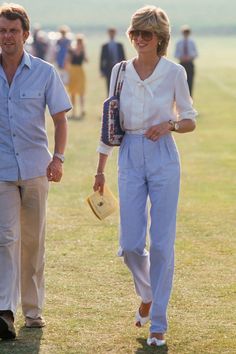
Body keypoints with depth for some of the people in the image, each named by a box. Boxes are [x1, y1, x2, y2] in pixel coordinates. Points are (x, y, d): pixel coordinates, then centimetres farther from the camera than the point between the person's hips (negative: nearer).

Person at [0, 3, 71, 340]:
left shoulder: (44, 72, 0)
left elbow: (60, 118, 4)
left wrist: (58, 158, -7)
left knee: (33, 240, 9)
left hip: (35, 166, 1)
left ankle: (33, 308, 21)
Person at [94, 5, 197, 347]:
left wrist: (169, 125, -16)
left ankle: (158, 324, 7)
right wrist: (100, 169, 10)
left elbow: (190, 120, 5)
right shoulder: (120, 71, 5)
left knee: (162, 243, -2)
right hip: (131, 158, 2)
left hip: (163, 158, -2)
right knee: (130, 244, -1)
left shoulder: (174, 72, -2)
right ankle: (147, 294, 31)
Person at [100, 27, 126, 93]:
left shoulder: (120, 45, 8)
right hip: (109, 70, -1)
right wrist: (102, 70, 0)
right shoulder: (105, 46, 5)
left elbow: (123, 57, 9)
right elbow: (102, 58, 5)